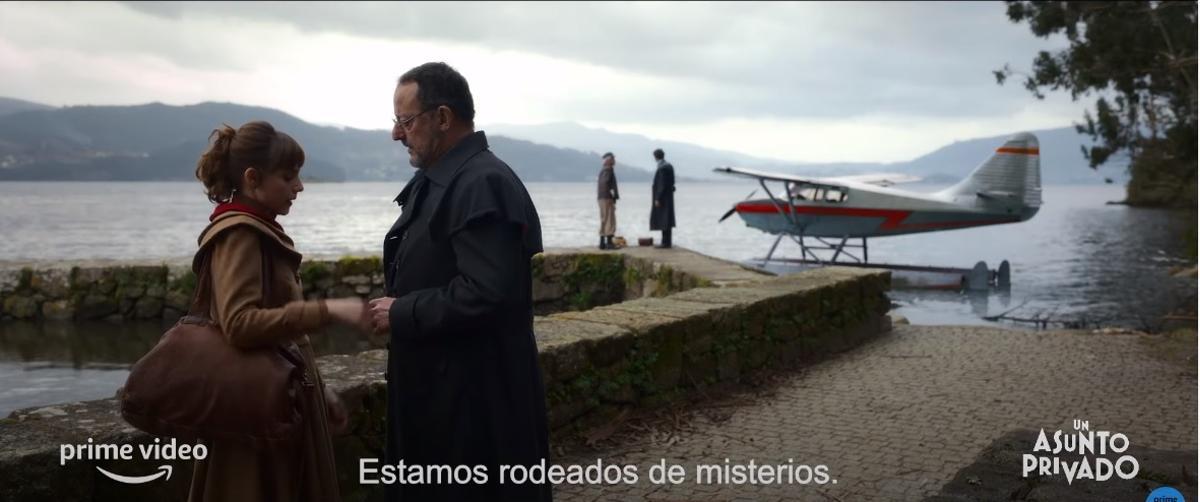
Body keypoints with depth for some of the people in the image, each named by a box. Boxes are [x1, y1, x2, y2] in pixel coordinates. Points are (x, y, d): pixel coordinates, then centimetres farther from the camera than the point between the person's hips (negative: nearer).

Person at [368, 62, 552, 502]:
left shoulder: (484, 185, -20)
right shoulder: (438, 181, 13)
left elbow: (484, 295, -29)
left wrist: (403, 314, -17)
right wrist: (398, 307, 4)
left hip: (477, 400, -10)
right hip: (437, 391, 10)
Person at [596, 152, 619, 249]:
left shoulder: (603, 170, 17)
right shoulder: (608, 169, -13)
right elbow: (605, 183, -25)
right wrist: (612, 194, -19)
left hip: (602, 198, 10)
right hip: (607, 198, -10)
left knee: (604, 221, 12)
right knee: (610, 220, -9)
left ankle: (603, 243, 14)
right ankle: (609, 243, -10)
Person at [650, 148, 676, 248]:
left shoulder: (662, 168, -19)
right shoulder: (669, 166, 10)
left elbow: (662, 185, -22)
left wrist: (657, 199, -19)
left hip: (662, 197, -9)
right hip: (669, 196, 9)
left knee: (663, 220, -6)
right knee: (666, 220, 11)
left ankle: (666, 243, -5)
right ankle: (666, 242, 13)